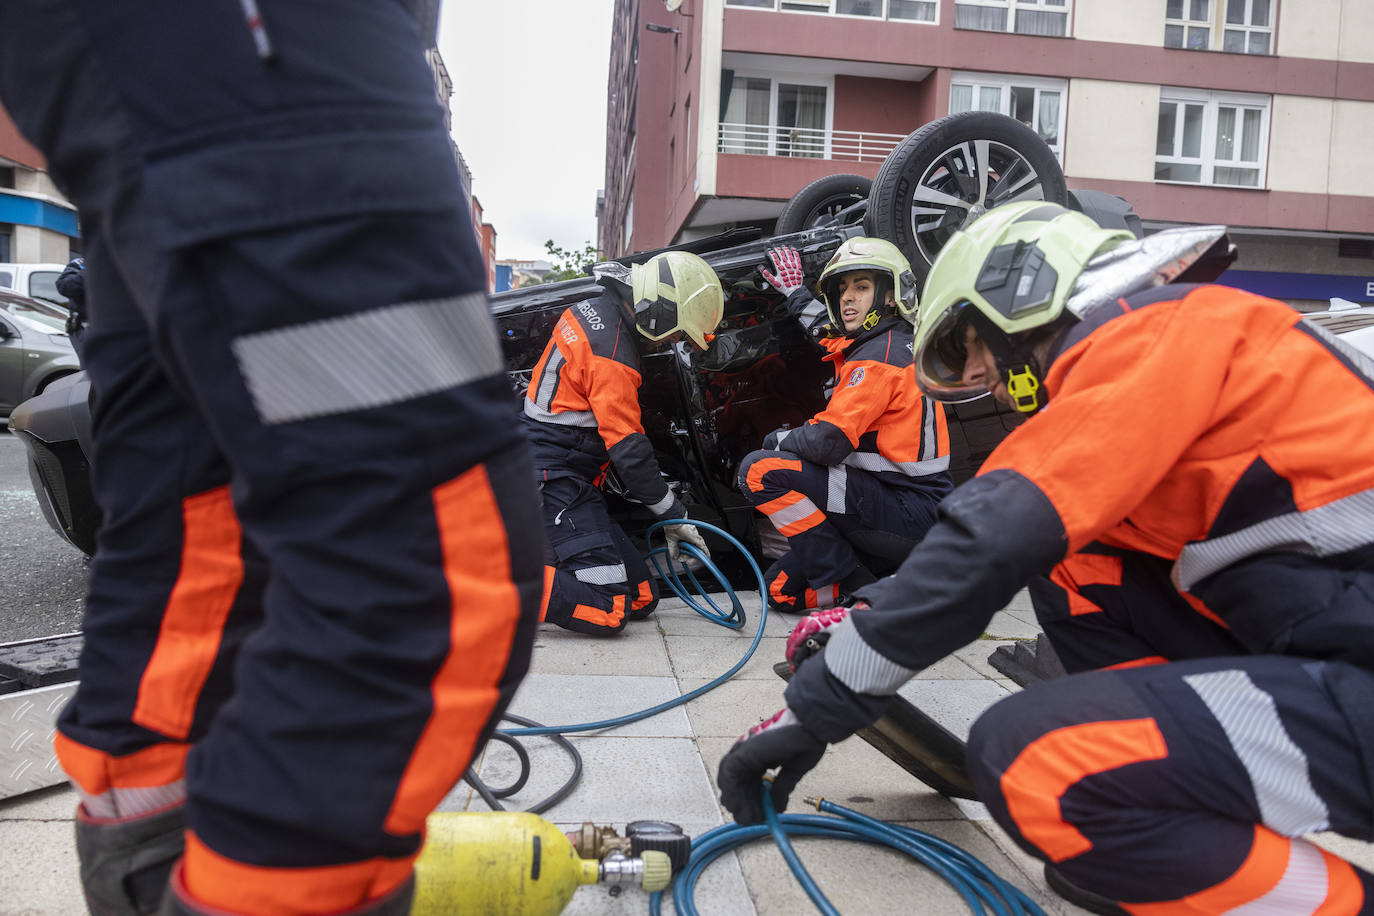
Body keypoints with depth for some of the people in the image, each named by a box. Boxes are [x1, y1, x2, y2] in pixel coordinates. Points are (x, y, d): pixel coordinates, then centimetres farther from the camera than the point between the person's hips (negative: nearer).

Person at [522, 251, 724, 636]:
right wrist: (674, 516, -8)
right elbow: (629, 449, -17)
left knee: (642, 598, 5)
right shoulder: (612, 353, -19)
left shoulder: (591, 310, 11)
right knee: (607, 610, -18)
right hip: (556, 482, -10)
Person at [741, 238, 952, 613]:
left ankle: (854, 585, -13)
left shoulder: (880, 356, -17)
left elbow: (827, 441, -24)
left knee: (760, 470, -17)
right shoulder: (897, 344, 14)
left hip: (908, 510, -10)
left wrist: (779, 439, -3)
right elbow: (833, 337, 39)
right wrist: (796, 295, 48)